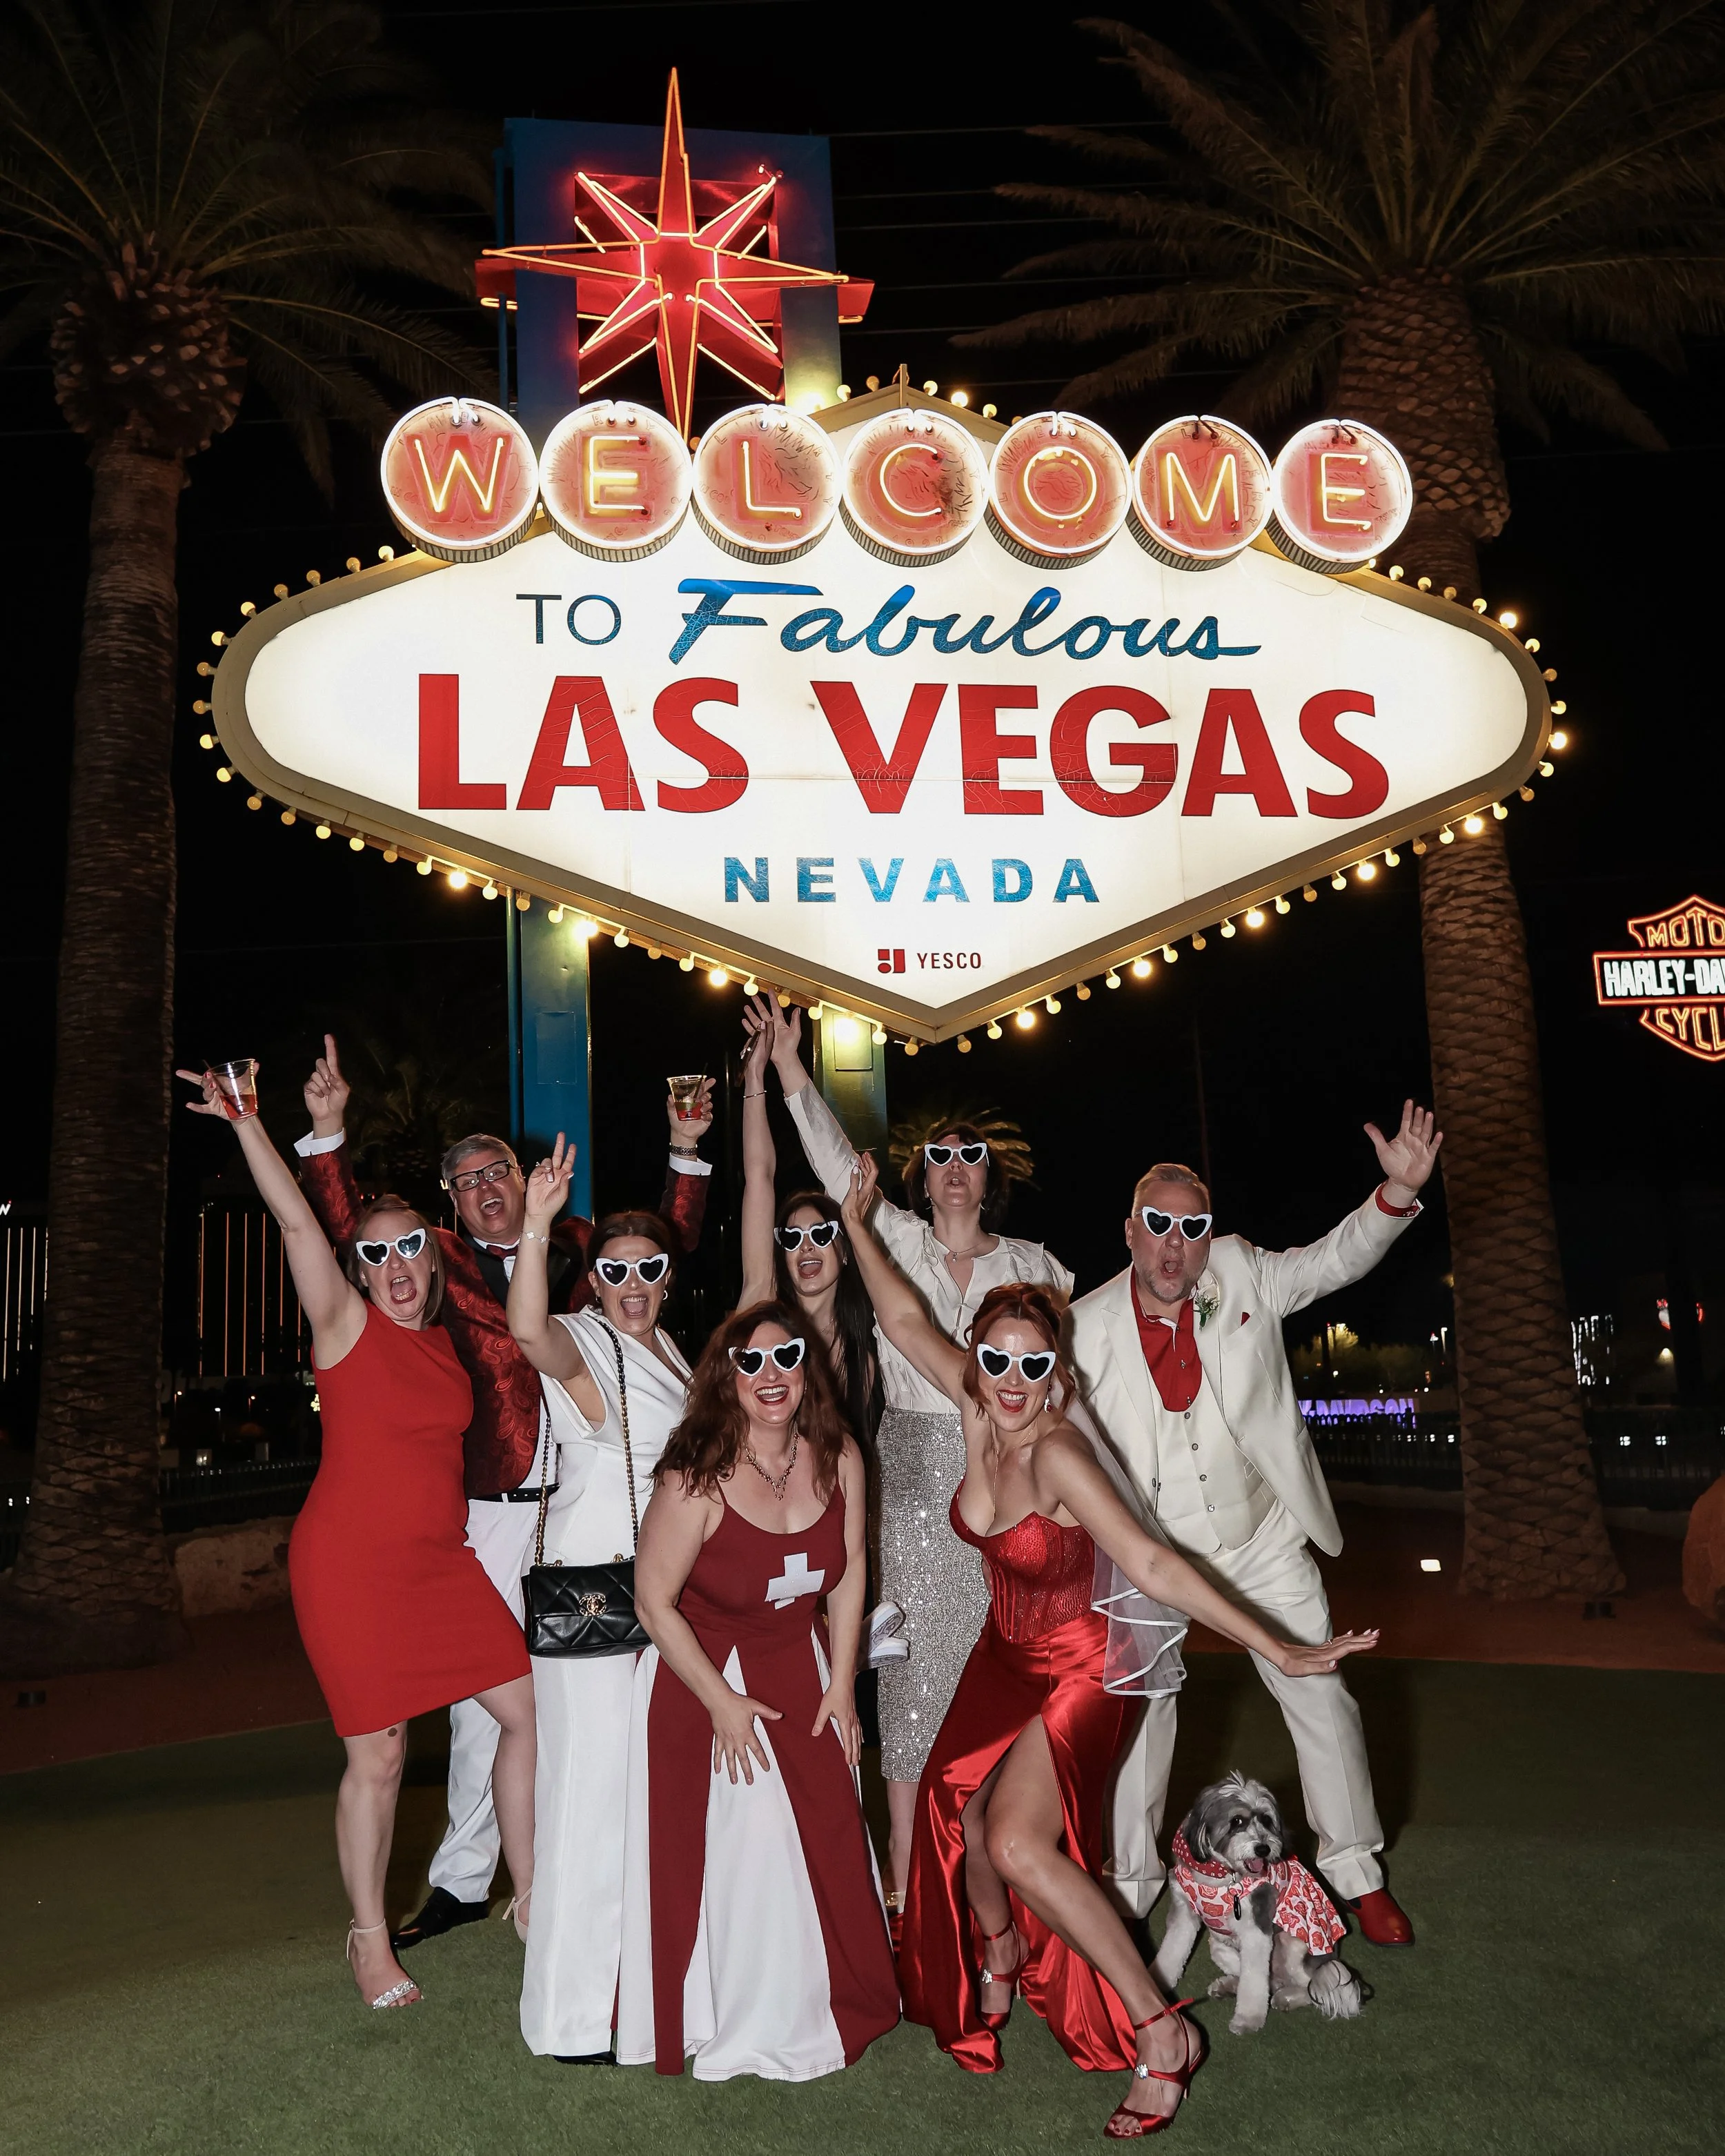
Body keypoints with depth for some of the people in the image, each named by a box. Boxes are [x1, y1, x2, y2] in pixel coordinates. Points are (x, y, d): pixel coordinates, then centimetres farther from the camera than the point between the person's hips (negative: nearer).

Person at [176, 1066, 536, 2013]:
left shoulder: (449, 1341, 7)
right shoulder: (347, 1326, -7)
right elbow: (298, 1224, -18)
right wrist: (243, 1120, -27)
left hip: (440, 1561, 6)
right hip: (350, 1564, -5)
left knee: (530, 1711, 4)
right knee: (378, 1755, 0)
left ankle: (530, 1902, 20)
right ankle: (370, 1940, 22)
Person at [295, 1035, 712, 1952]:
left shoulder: (577, 1247, 11)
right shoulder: (441, 1258, 5)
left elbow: (668, 1246, 19)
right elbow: (351, 1232, -4)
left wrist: (686, 1152, 10)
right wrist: (328, 1134, -14)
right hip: (494, 1509, -1)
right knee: (482, 1693, 5)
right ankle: (463, 1877, 19)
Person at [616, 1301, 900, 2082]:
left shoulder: (837, 1459, -10)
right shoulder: (696, 1480, -26)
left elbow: (849, 1573, 2)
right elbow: (655, 1603, -17)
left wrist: (841, 1685, 1)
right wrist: (723, 1703, -13)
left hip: (804, 1672, 5)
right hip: (704, 1676, -4)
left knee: (825, 1840, 5)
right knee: (738, 1849, -2)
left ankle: (824, 2005, 29)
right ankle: (740, 2025, 20)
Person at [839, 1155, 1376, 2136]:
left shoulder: (1058, 1452, -30)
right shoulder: (982, 1412, -13)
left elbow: (1152, 1565, -31)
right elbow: (907, 1322, -2)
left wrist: (1279, 1651, -33)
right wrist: (860, 1226, 4)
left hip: (1079, 1669, -7)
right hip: (1006, 1657, 7)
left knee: (1019, 1842, -21)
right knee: (964, 1816, 5)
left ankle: (1163, 2033, -8)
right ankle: (1002, 1962, 37)